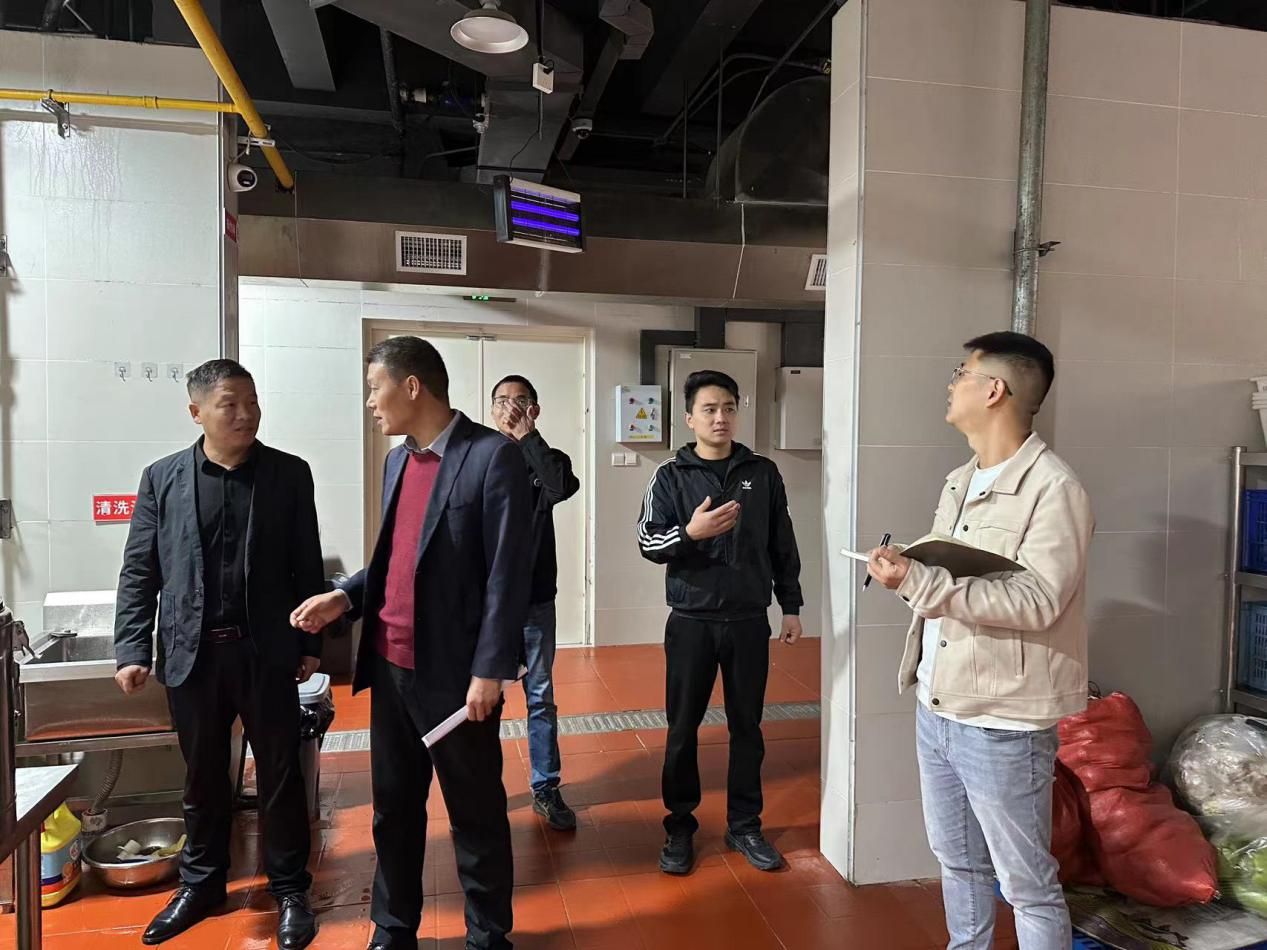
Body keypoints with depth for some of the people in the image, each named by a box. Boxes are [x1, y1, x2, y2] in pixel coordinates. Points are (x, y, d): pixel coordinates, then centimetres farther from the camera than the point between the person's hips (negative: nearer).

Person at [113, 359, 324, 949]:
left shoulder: (289, 474, -1)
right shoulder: (161, 479, 2)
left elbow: (307, 567, 1)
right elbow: (139, 572, 4)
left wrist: (311, 644, 0)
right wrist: (131, 649, -4)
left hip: (266, 653, -1)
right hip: (191, 654, 1)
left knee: (280, 775, 8)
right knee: (202, 778, 16)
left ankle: (289, 889, 24)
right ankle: (200, 883, 36)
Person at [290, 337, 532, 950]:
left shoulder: (493, 456, -13)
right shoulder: (397, 462, 11)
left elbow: (508, 573, -16)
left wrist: (489, 670, -17)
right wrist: (346, 598, 1)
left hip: (454, 672, -7)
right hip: (389, 667, 7)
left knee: (475, 814, 10)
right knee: (392, 809, 19)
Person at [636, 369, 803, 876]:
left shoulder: (763, 473, 4)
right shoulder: (671, 476, -1)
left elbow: (783, 545, 8)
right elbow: (647, 542, -6)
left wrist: (791, 607, 7)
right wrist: (690, 532, -24)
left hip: (749, 621, 2)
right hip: (691, 621, -1)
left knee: (747, 726, 11)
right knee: (683, 728, 7)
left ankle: (744, 826, 27)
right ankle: (680, 826, 24)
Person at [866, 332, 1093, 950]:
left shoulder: (1053, 488, -15)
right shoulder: (958, 483, 11)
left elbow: (1036, 601, -24)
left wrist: (921, 584, -29)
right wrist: (905, 573, -5)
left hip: (1002, 724, -8)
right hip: (935, 708, 8)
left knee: (1027, 883, 8)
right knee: (957, 860, 23)